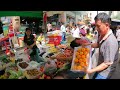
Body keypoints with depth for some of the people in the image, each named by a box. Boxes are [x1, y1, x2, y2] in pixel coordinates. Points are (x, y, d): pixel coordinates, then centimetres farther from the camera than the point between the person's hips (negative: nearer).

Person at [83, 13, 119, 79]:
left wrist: (92, 70, -23)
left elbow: (107, 64, -27)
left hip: (105, 73, -8)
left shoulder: (111, 42, -33)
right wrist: (89, 44, 3)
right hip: (100, 68, 8)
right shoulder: (102, 35, -5)